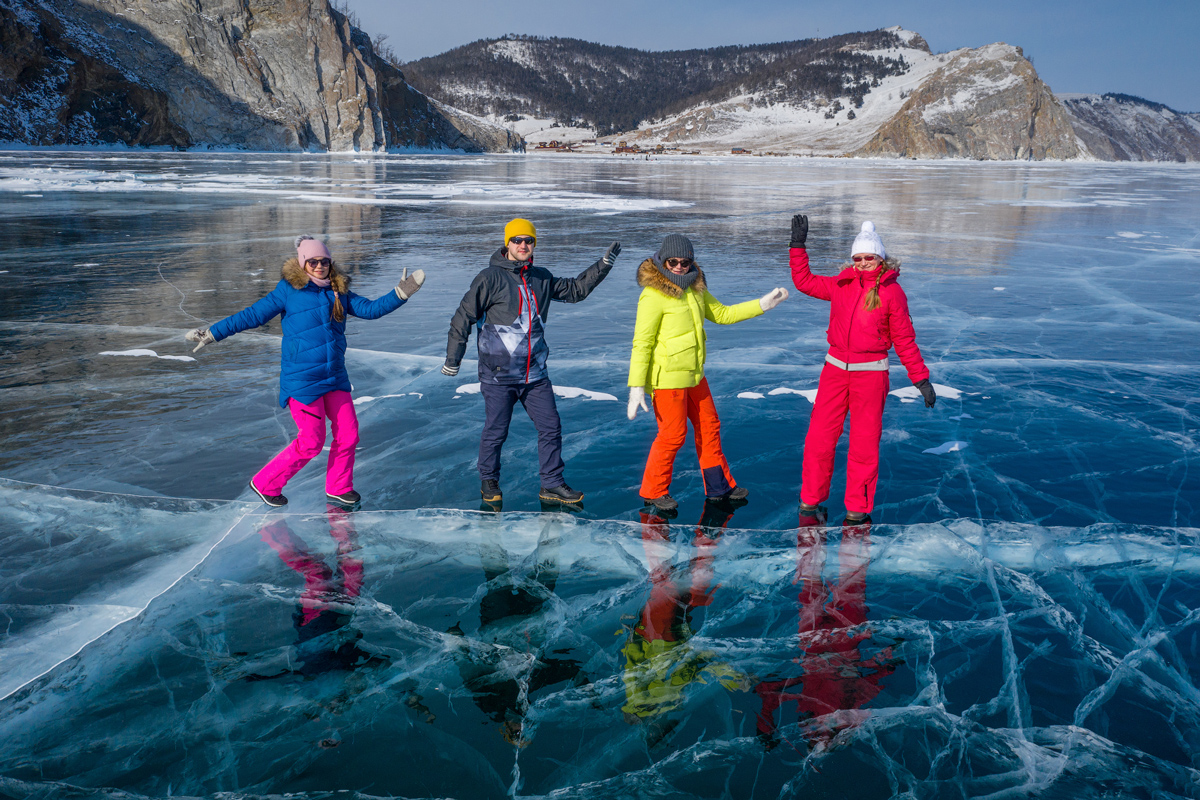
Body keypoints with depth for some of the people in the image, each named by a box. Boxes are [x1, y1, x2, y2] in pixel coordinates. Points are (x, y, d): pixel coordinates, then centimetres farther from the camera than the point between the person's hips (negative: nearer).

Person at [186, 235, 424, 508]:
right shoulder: (288, 290, -6)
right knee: (311, 442, -4)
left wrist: (402, 292, -6)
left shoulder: (339, 292, 8)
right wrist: (212, 333, -7)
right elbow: (253, 315, -4)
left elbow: (370, 309, 4)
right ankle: (265, 484, 15)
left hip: (335, 377, 6)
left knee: (348, 433, 5)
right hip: (301, 380, -5)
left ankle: (339, 488, 26)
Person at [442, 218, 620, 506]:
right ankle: (489, 482, 25)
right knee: (496, 432, 4)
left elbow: (575, 290, 22)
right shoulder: (491, 278, -7)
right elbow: (463, 317, -4)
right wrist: (453, 360, -3)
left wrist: (603, 265, 14)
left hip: (535, 374, 5)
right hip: (499, 374, -5)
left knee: (551, 428, 4)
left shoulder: (541, 278, 9)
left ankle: (552, 485, 16)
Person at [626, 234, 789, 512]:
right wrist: (636, 387, -23)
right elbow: (642, 343, -20)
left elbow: (722, 314, 18)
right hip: (667, 378, -9)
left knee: (708, 427, 17)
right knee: (672, 435, -1)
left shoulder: (694, 288, 6)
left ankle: (719, 486, 32)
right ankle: (653, 491, 19)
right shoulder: (653, 295, -18)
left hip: (694, 375, 9)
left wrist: (763, 304, 11)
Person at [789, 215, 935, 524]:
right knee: (819, 437, 3)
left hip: (870, 373, -3)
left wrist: (921, 379, 1)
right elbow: (803, 281, 17)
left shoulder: (892, 292, -3)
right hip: (835, 369, 3)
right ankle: (811, 500, 20)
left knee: (865, 443, 3)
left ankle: (858, 509, 17)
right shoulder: (841, 285, 6)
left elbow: (904, 340, 1)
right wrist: (798, 244, 11)